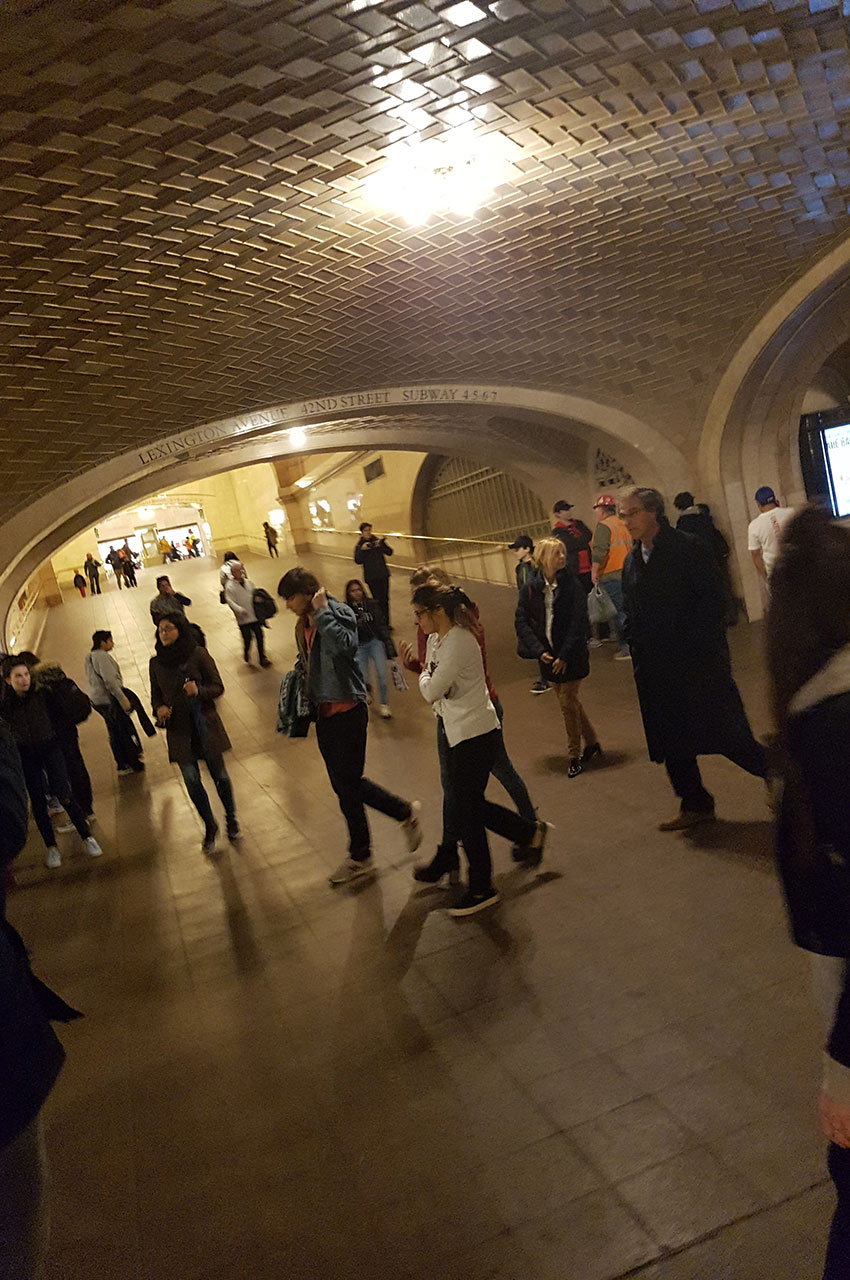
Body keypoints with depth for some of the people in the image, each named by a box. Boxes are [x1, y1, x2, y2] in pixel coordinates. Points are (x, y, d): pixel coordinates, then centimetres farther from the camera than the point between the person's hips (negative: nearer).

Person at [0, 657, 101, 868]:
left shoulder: (41, 695, -5)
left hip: (50, 749, -1)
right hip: (26, 757, 1)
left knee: (64, 794, -9)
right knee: (38, 802, 6)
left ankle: (87, 837, 5)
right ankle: (50, 847, 19)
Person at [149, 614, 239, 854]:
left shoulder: (198, 655, -6)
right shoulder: (156, 662, 5)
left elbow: (218, 687, -3)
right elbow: (156, 695, 14)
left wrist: (199, 691, -22)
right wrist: (159, 709, -7)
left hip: (204, 722, -2)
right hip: (178, 729, 3)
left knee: (219, 774, 5)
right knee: (191, 780, 0)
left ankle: (231, 819, 30)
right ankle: (209, 828, 20)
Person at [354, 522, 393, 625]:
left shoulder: (377, 541, 9)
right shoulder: (360, 546, 2)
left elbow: (390, 552, 0)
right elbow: (357, 561, -11)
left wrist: (382, 545, -16)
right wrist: (362, 549, -23)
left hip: (383, 575, 3)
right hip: (371, 577, -3)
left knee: (385, 599, 6)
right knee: (378, 600, -10)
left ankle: (386, 623, 15)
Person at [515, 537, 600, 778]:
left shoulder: (572, 585, -10)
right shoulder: (530, 590, -2)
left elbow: (578, 623, -13)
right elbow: (521, 622, -3)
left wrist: (565, 656, -17)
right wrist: (540, 651, -13)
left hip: (571, 655, -4)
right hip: (549, 655, 4)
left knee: (568, 703, -1)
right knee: (570, 701, 15)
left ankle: (574, 755, 15)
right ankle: (592, 743, 34)